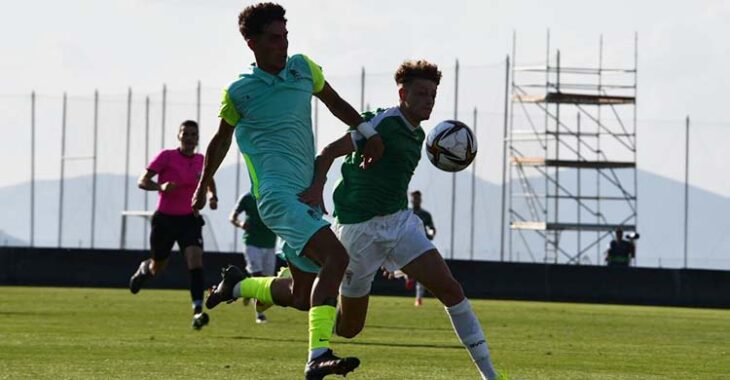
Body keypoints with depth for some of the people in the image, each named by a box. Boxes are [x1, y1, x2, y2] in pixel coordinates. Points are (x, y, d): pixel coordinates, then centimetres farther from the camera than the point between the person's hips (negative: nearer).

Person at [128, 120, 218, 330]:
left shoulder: (202, 161, 3)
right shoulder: (166, 156, -9)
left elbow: (209, 182, 24)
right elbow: (142, 181, -11)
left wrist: (212, 197, 2)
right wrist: (160, 187, -30)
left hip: (189, 220, 1)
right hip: (165, 219, -1)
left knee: (195, 260, -22)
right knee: (157, 268, 14)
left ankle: (198, 312, -28)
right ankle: (144, 269, 54)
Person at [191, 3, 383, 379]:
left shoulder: (303, 68, 12)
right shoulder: (239, 92, 0)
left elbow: (335, 103, 25)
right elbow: (221, 140, 15)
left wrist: (368, 132, 9)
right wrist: (202, 187, 27)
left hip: (307, 194, 7)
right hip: (277, 191, -7)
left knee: (302, 296, 10)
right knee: (335, 255, -28)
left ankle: (238, 284, 36)